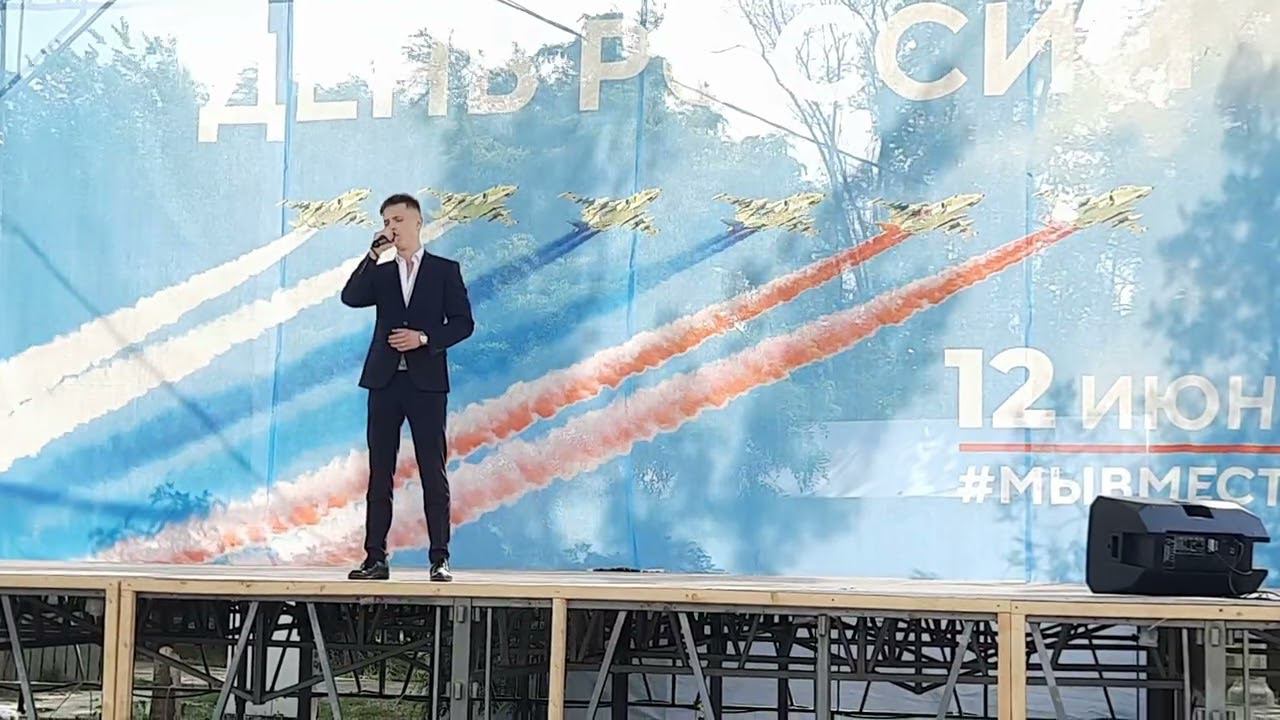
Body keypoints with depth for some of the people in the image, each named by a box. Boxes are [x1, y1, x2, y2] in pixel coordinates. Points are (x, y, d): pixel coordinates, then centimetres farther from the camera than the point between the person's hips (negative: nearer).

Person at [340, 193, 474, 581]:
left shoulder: (445, 270, 7)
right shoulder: (380, 274, 15)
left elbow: (463, 323, 1)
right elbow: (350, 298, -4)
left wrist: (424, 338, -12)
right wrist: (373, 254, -8)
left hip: (426, 382, -3)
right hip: (384, 381, 3)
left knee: (433, 473, -4)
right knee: (379, 474, 2)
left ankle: (439, 559, -2)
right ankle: (375, 559, 4)